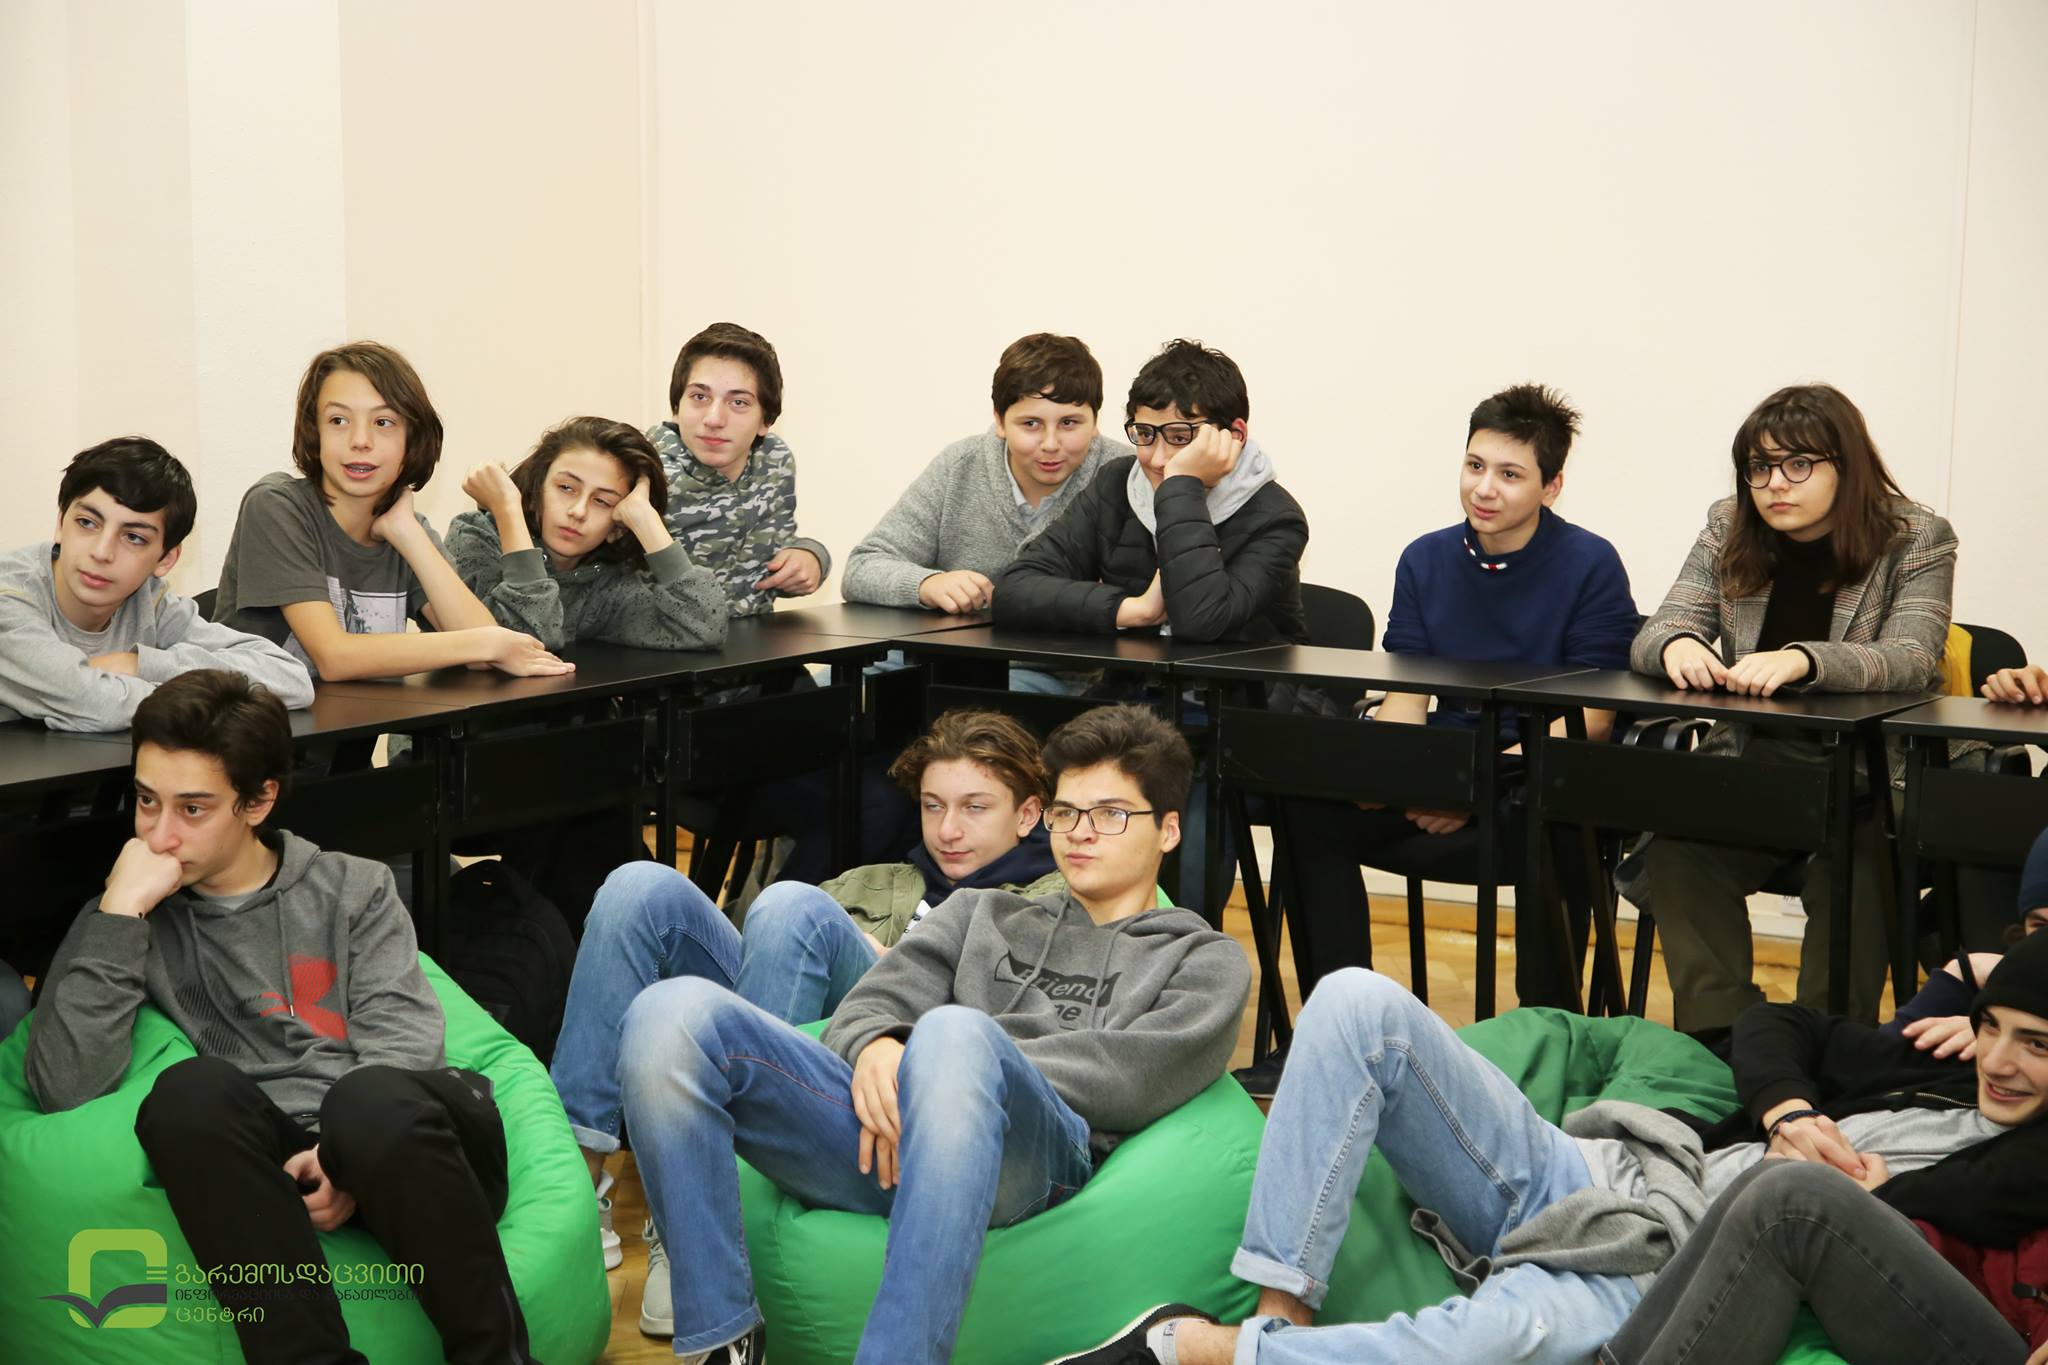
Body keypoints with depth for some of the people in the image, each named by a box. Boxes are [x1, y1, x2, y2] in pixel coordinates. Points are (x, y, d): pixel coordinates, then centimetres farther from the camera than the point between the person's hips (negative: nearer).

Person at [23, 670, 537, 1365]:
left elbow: (401, 1042, 5)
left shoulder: (355, 889, 19)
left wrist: (356, 1155, -15)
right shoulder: (127, 927, 17)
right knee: (192, 1091, -32)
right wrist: (122, 911, -2)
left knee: (369, 1103, -36)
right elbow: (63, 1087, 0)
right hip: (262, 1168, 0)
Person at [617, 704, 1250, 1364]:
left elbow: (1140, 1073, 5)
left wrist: (960, 1069, -5)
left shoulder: (1205, 960, 27)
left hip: (1042, 1151, -4)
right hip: (883, 1138, 4)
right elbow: (869, 1004, 19)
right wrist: (876, 1048, -7)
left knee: (952, 1032, -40)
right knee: (674, 1013, -22)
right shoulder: (980, 913, 37)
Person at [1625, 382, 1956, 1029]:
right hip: (1748, 769, 3)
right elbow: (1651, 637, 3)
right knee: (1677, 850, -26)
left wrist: (1802, 659, -36)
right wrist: (1677, 646, -24)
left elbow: (1910, 659, -16)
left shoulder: (1916, 539, -1)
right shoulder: (1727, 530, 9)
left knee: (1850, 869, -33)